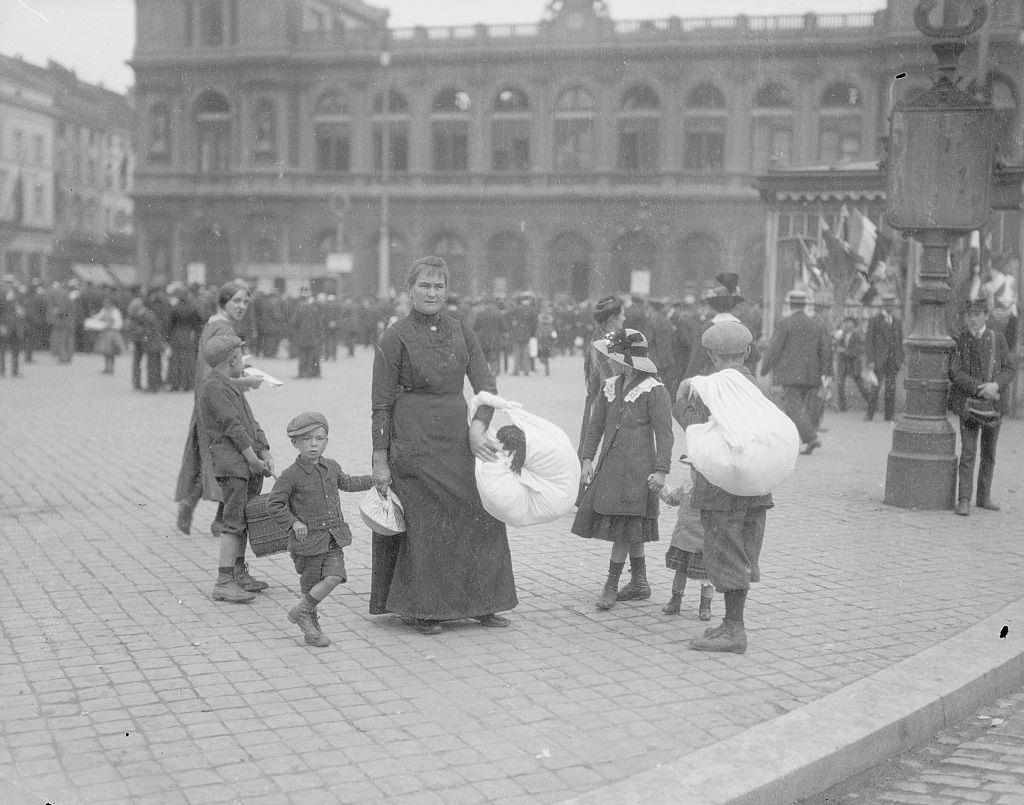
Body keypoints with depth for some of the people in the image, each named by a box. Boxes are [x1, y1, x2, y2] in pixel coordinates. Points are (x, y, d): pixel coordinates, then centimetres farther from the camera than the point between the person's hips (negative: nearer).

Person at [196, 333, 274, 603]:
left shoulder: (230, 388, 21)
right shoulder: (212, 388, -10)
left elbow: (251, 423, 16)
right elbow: (233, 427, -15)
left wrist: (266, 455, 4)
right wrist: (253, 460, -14)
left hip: (251, 463, 10)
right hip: (231, 462, -10)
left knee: (244, 520, 14)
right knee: (234, 522, -12)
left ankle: (239, 573, 24)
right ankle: (223, 583, -12)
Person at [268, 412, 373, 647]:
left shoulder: (331, 467, 8)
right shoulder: (291, 475, -11)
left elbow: (347, 483, 30)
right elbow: (273, 505, -8)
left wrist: (373, 480, 32)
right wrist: (293, 522, -16)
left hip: (333, 541, 5)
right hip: (307, 541, -5)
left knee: (335, 576, -11)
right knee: (310, 583, 0)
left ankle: (300, 611, 7)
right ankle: (311, 627, 19)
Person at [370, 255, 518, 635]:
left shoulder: (460, 330, 7)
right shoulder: (395, 337, -7)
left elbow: (486, 384, 4)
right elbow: (381, 404, -7)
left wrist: (478, 427, -14)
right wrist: (380, 461, -9)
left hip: (458, 439, 5)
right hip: (413, 443, -5)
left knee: (482, 514, 5)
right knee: (425, 523, -1)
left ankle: (479, 603, 18)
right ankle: (420, 608, 14)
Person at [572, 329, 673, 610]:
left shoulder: (654, 390, -9)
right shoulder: (610, 387, 10)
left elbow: (664, 433, -10)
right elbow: (596, 426, 14)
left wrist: (661, 470, -15)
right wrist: (586, 459, 6)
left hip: (638, 469, -6)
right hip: (610, 465, 6)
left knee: (624, 528, -5)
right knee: (629, 530, 11)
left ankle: (611, 585, 4)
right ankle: (639, 584, 20)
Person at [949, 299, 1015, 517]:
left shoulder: (997, 339, 4)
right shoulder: (959, 340, -2)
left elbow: (1010, 369, 3)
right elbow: (954, 373, -8)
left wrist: (995, 385, -16)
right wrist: (978, 388, -19)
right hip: (968, 402, -3)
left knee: (989, 454, 11)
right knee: (968, 452, -10)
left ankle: (984, 497, 23)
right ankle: (964, 500, -8)